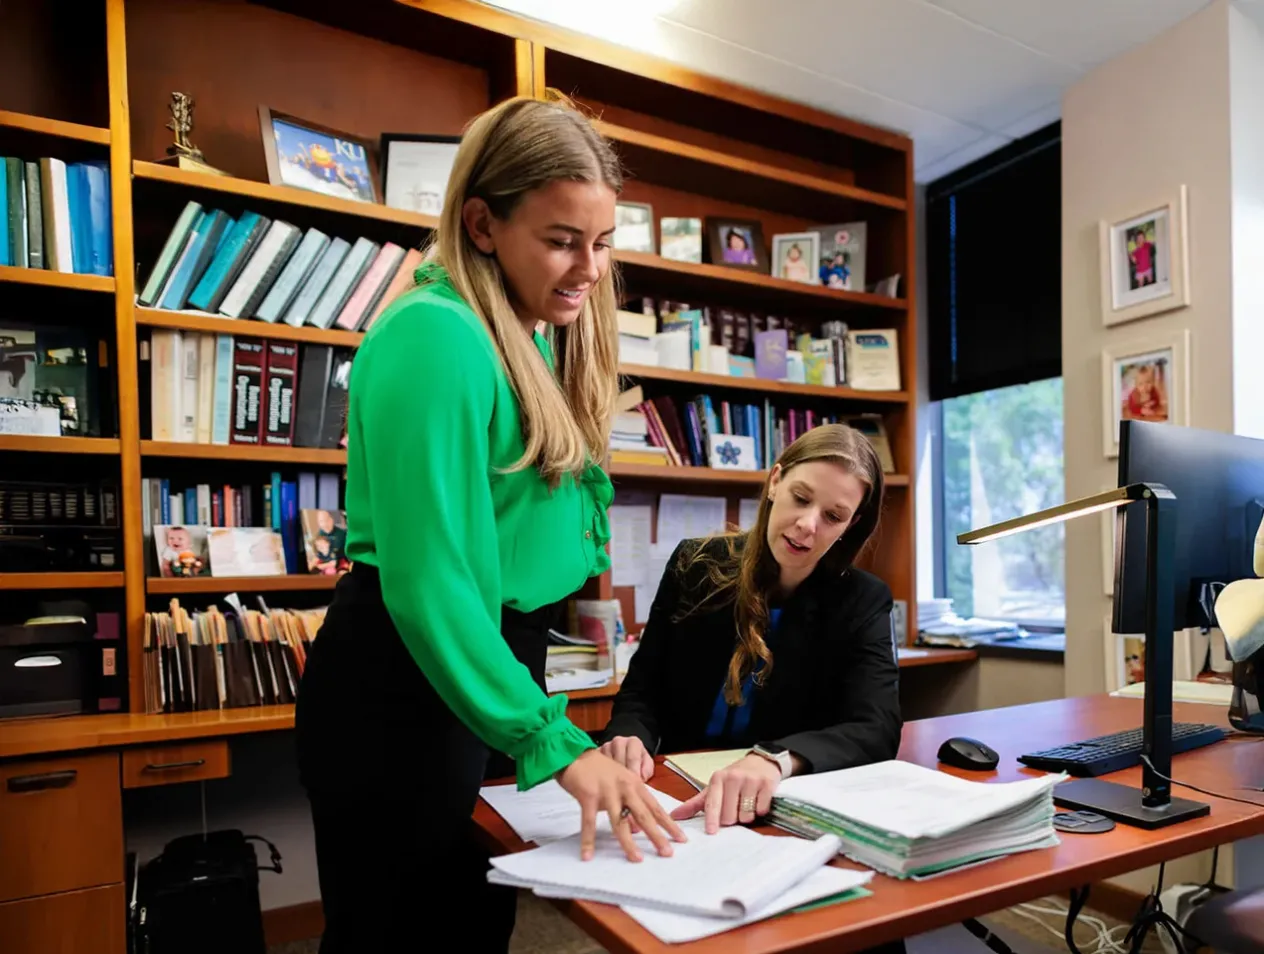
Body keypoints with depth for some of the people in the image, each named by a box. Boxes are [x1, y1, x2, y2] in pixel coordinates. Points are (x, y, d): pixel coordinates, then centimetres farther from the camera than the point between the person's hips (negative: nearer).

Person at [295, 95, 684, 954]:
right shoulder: (436, 338, -21)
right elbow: (428, 581, -27)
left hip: (494, 663, 9)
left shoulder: (541, 340, 8)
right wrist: (556, 744, -27)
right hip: (408, 685, -8)